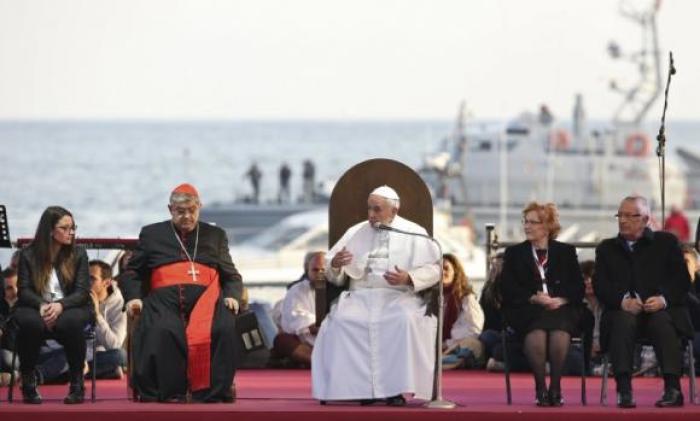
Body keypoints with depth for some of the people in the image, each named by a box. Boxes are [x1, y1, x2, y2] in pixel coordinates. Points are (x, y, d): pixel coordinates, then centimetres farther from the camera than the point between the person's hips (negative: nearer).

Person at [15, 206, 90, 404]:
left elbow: (82, 291, -1)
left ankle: (77, 384, -22)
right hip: (36, 307, 0)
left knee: (70, 322, -37)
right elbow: (24, 290, -1)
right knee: (31, 322, -37)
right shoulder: (29, 255, 4)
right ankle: (28, 382, -19)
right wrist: (42, 306, -22)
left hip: (68, 307, 0)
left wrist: (60, 305, -21)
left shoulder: (78, 254, 6)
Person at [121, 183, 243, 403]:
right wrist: (133, 297, 0)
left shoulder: (215, 235, 26)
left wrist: (232, 296, 2)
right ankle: (169, 392, -31)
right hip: (166, 297, -1)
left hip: (205, 295, 1)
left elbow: (232, 275, 23)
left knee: (224, 329, -33)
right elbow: (132, 272, 20)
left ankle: (213, 393, -30)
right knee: (160, 331, -36)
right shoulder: (152, 234, 23)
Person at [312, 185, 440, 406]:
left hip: (399, 297, -2)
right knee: (340, 321, -29)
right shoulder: (356, 233, 16)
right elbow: (331, 274, 15)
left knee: (405, 320, -36)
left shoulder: (414, 234, 8)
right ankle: (362, 386, -25)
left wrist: (408, 279, -18)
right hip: (361, 296, 2)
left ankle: (397, 388, -30)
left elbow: (433, 270, 1)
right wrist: (335, 265, -10)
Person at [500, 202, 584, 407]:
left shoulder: (566, 252, 18)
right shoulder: (514, 253, 18)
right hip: (527, 310, 0)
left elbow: (578, 288, 8)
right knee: (537, 332, -36)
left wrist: (560, 299, -12)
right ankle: (540, 387, -27)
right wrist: (534, 298, -12)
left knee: (560, 332, -36)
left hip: (561, 308, 0)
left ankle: (555, 386, -24)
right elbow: (508, 288, 5)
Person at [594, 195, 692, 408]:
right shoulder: (606, 248, 20)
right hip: (623, 310, 1)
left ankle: (672, 388, -40)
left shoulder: (666, 242, 15)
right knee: (623, 321, -35)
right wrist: (623, 300, -16)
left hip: (660, 308, -1)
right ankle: (624, 389, -43)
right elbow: (600, 285, 5)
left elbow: (682, 280, 5)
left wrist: (664, 298, -17)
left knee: (662, 322, -36)